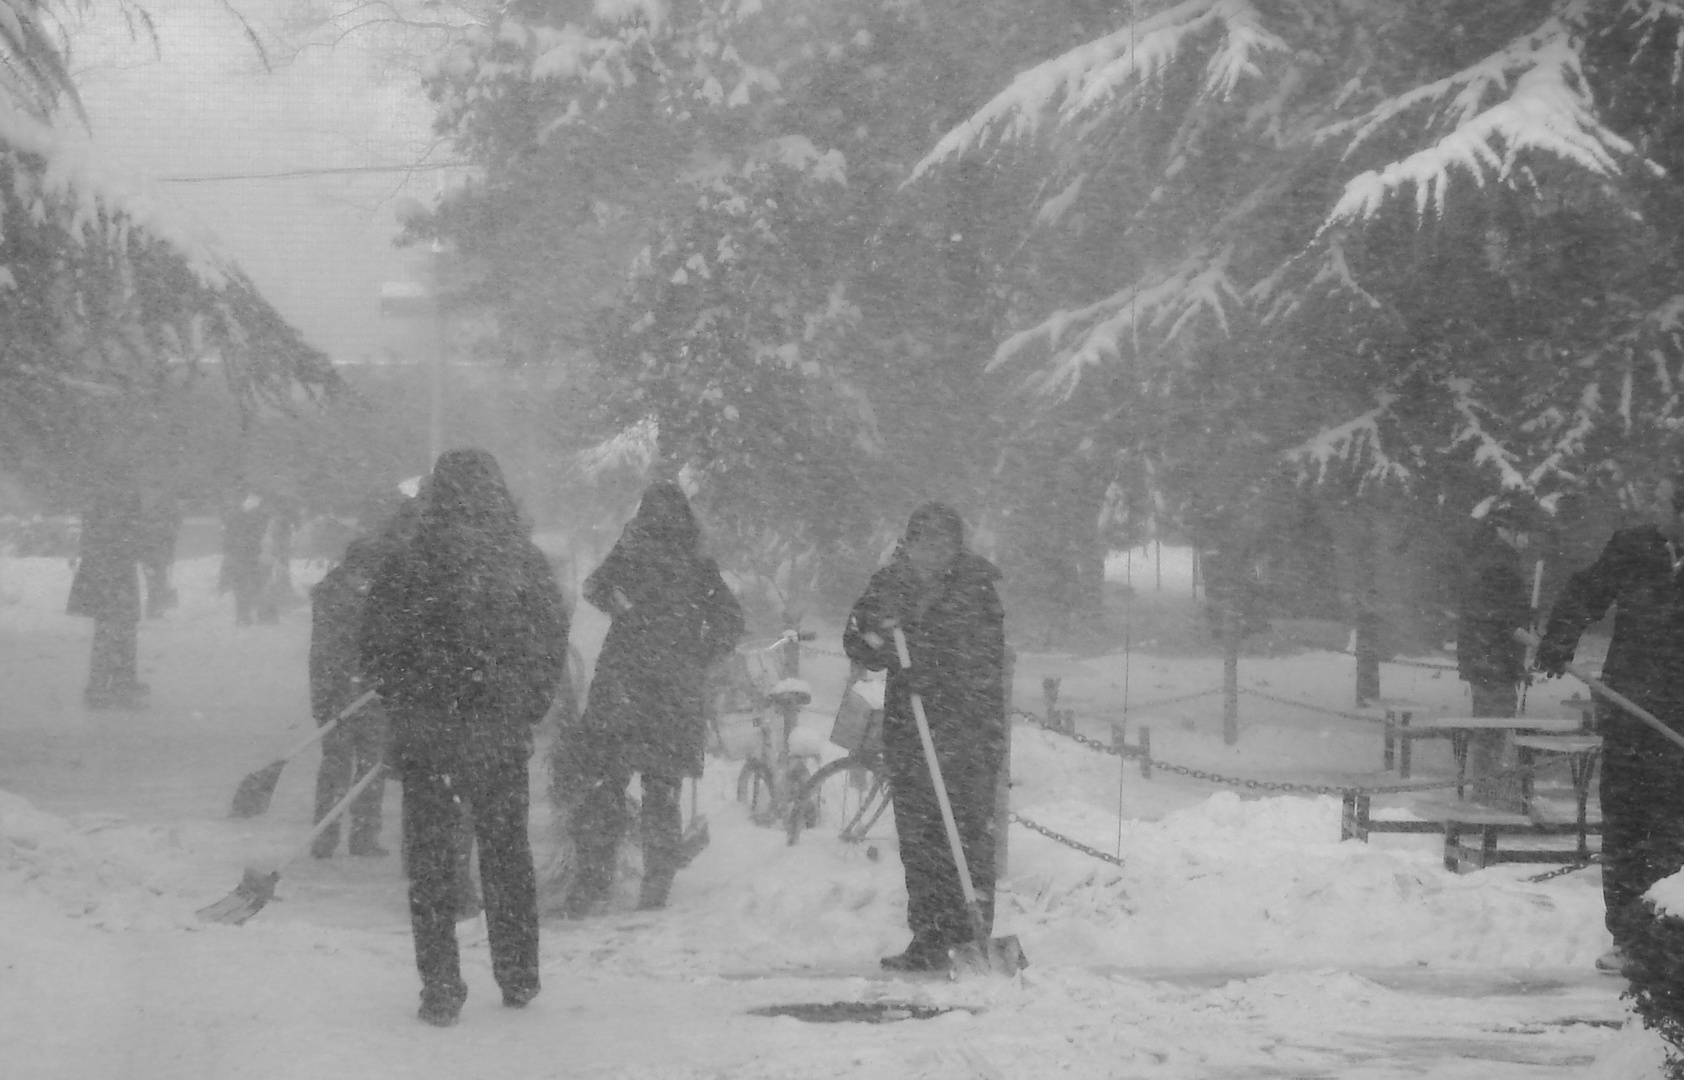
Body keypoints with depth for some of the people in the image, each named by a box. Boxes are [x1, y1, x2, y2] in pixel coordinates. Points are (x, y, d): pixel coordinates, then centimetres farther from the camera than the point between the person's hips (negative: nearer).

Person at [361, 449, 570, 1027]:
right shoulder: (527, 564, -4)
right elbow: (554, 651, 3)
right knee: (507, 851, 16)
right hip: (503, 735, 2)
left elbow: (376, 654, -4)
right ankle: (519, 980, 24)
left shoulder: (406, 567, -10)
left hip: (425, 737, -2)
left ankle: (440, 989, 4)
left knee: (431, 859, 6)